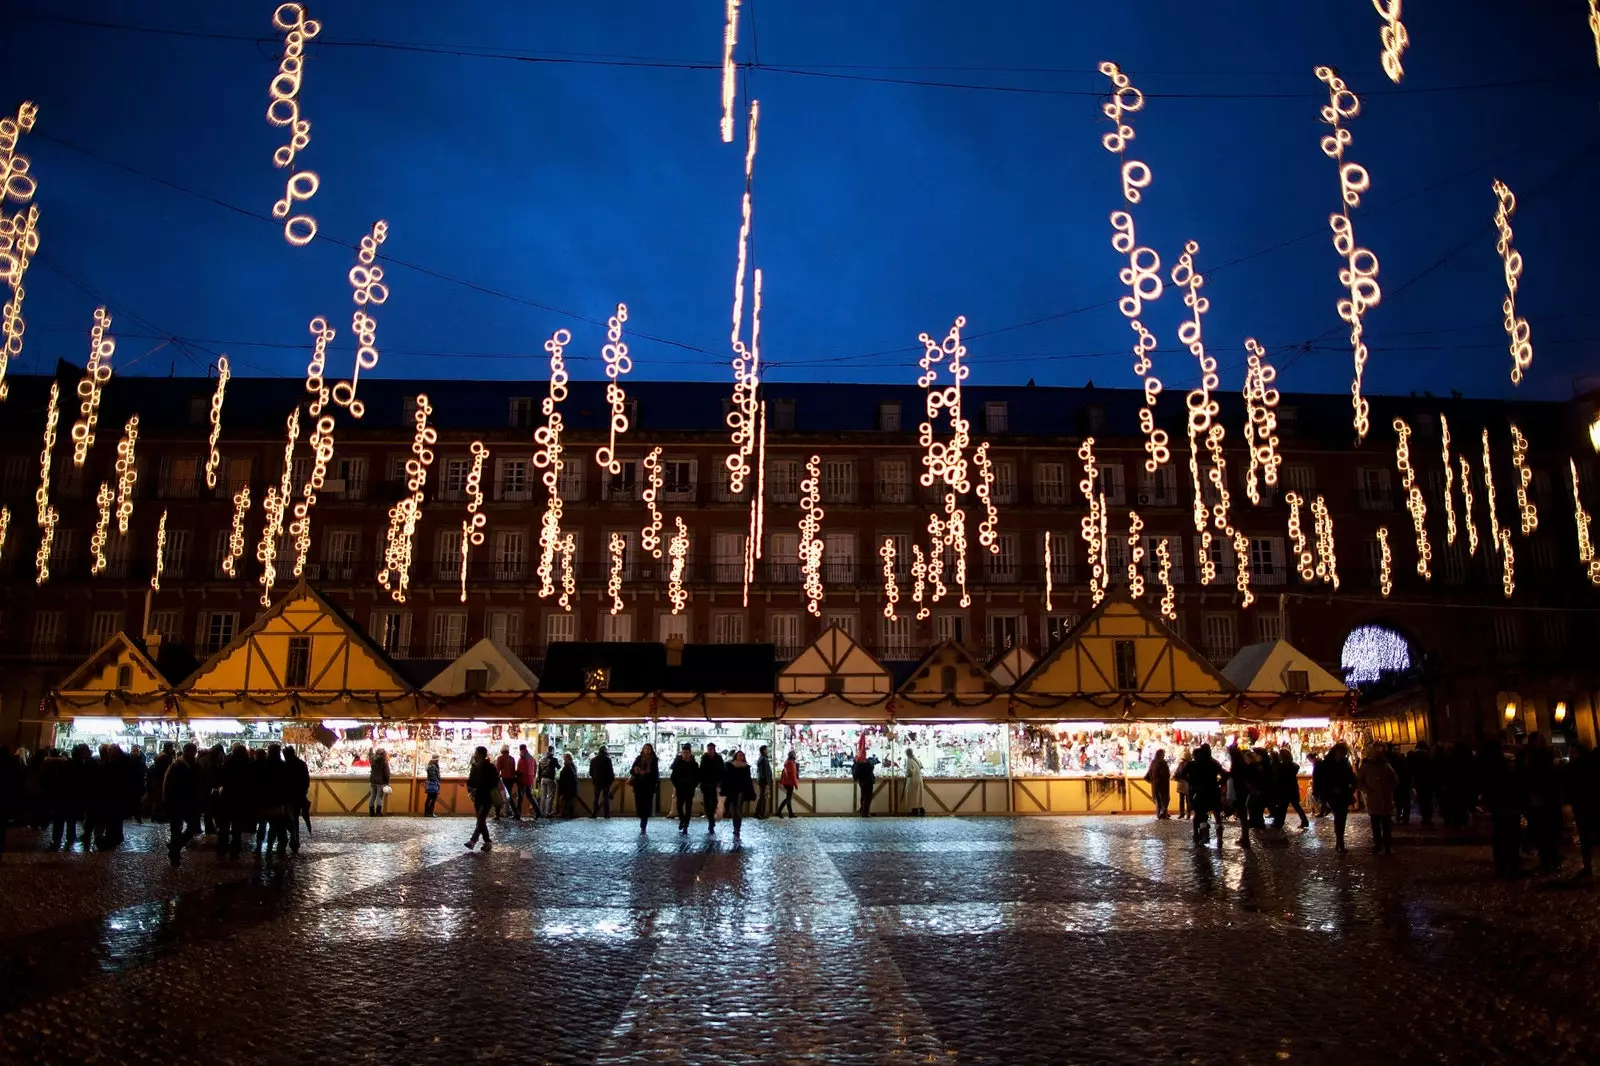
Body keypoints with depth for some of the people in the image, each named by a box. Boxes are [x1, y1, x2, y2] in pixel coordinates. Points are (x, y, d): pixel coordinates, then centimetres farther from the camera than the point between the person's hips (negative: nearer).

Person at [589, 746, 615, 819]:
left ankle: (594, 814, 5)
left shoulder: (593, 760, 2)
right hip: (606, 781, -3)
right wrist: (612, 779, 2)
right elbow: (611, 770, -12)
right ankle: (607, 814, -1)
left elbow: (591, 772, 7)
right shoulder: (607, 759, -12)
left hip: (597, 781, 3)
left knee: (596, 798, 10)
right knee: (606, 798, 2)